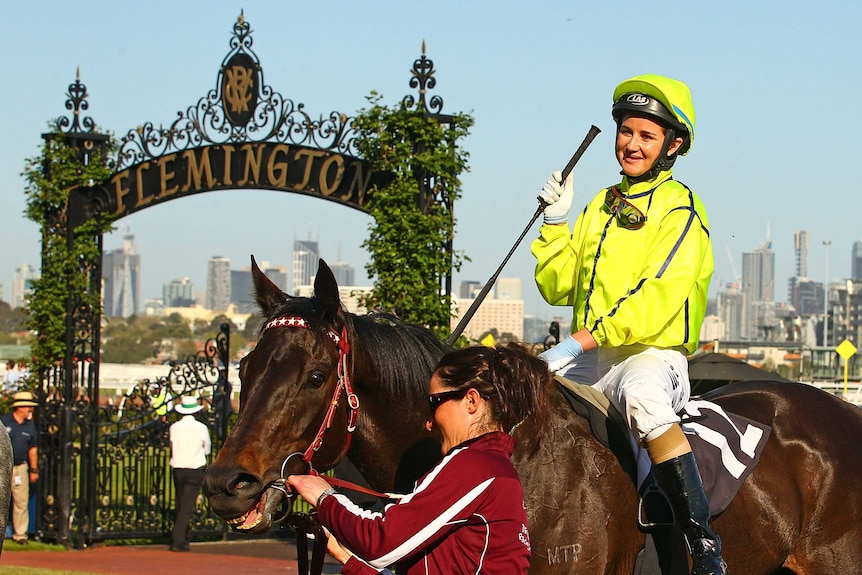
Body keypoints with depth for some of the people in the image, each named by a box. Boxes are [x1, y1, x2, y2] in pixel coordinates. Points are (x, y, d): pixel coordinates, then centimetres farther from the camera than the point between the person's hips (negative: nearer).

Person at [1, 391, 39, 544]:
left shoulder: (30, 425, 8)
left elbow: (33, 448, 15)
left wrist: (34, 470, 13)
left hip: (20, 468, 3)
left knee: (22, 502, 1)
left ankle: (20, 533, 9)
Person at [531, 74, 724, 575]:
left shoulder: (681, 209, -4)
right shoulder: (603, 205, 19)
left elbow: (657, 300, -17)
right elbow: (558, 288, 18)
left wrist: (579, 341, -23)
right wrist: (556, 221, 5)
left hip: (653, 355, -8)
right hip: (593, 364, 8)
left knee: (643, 397, -40)